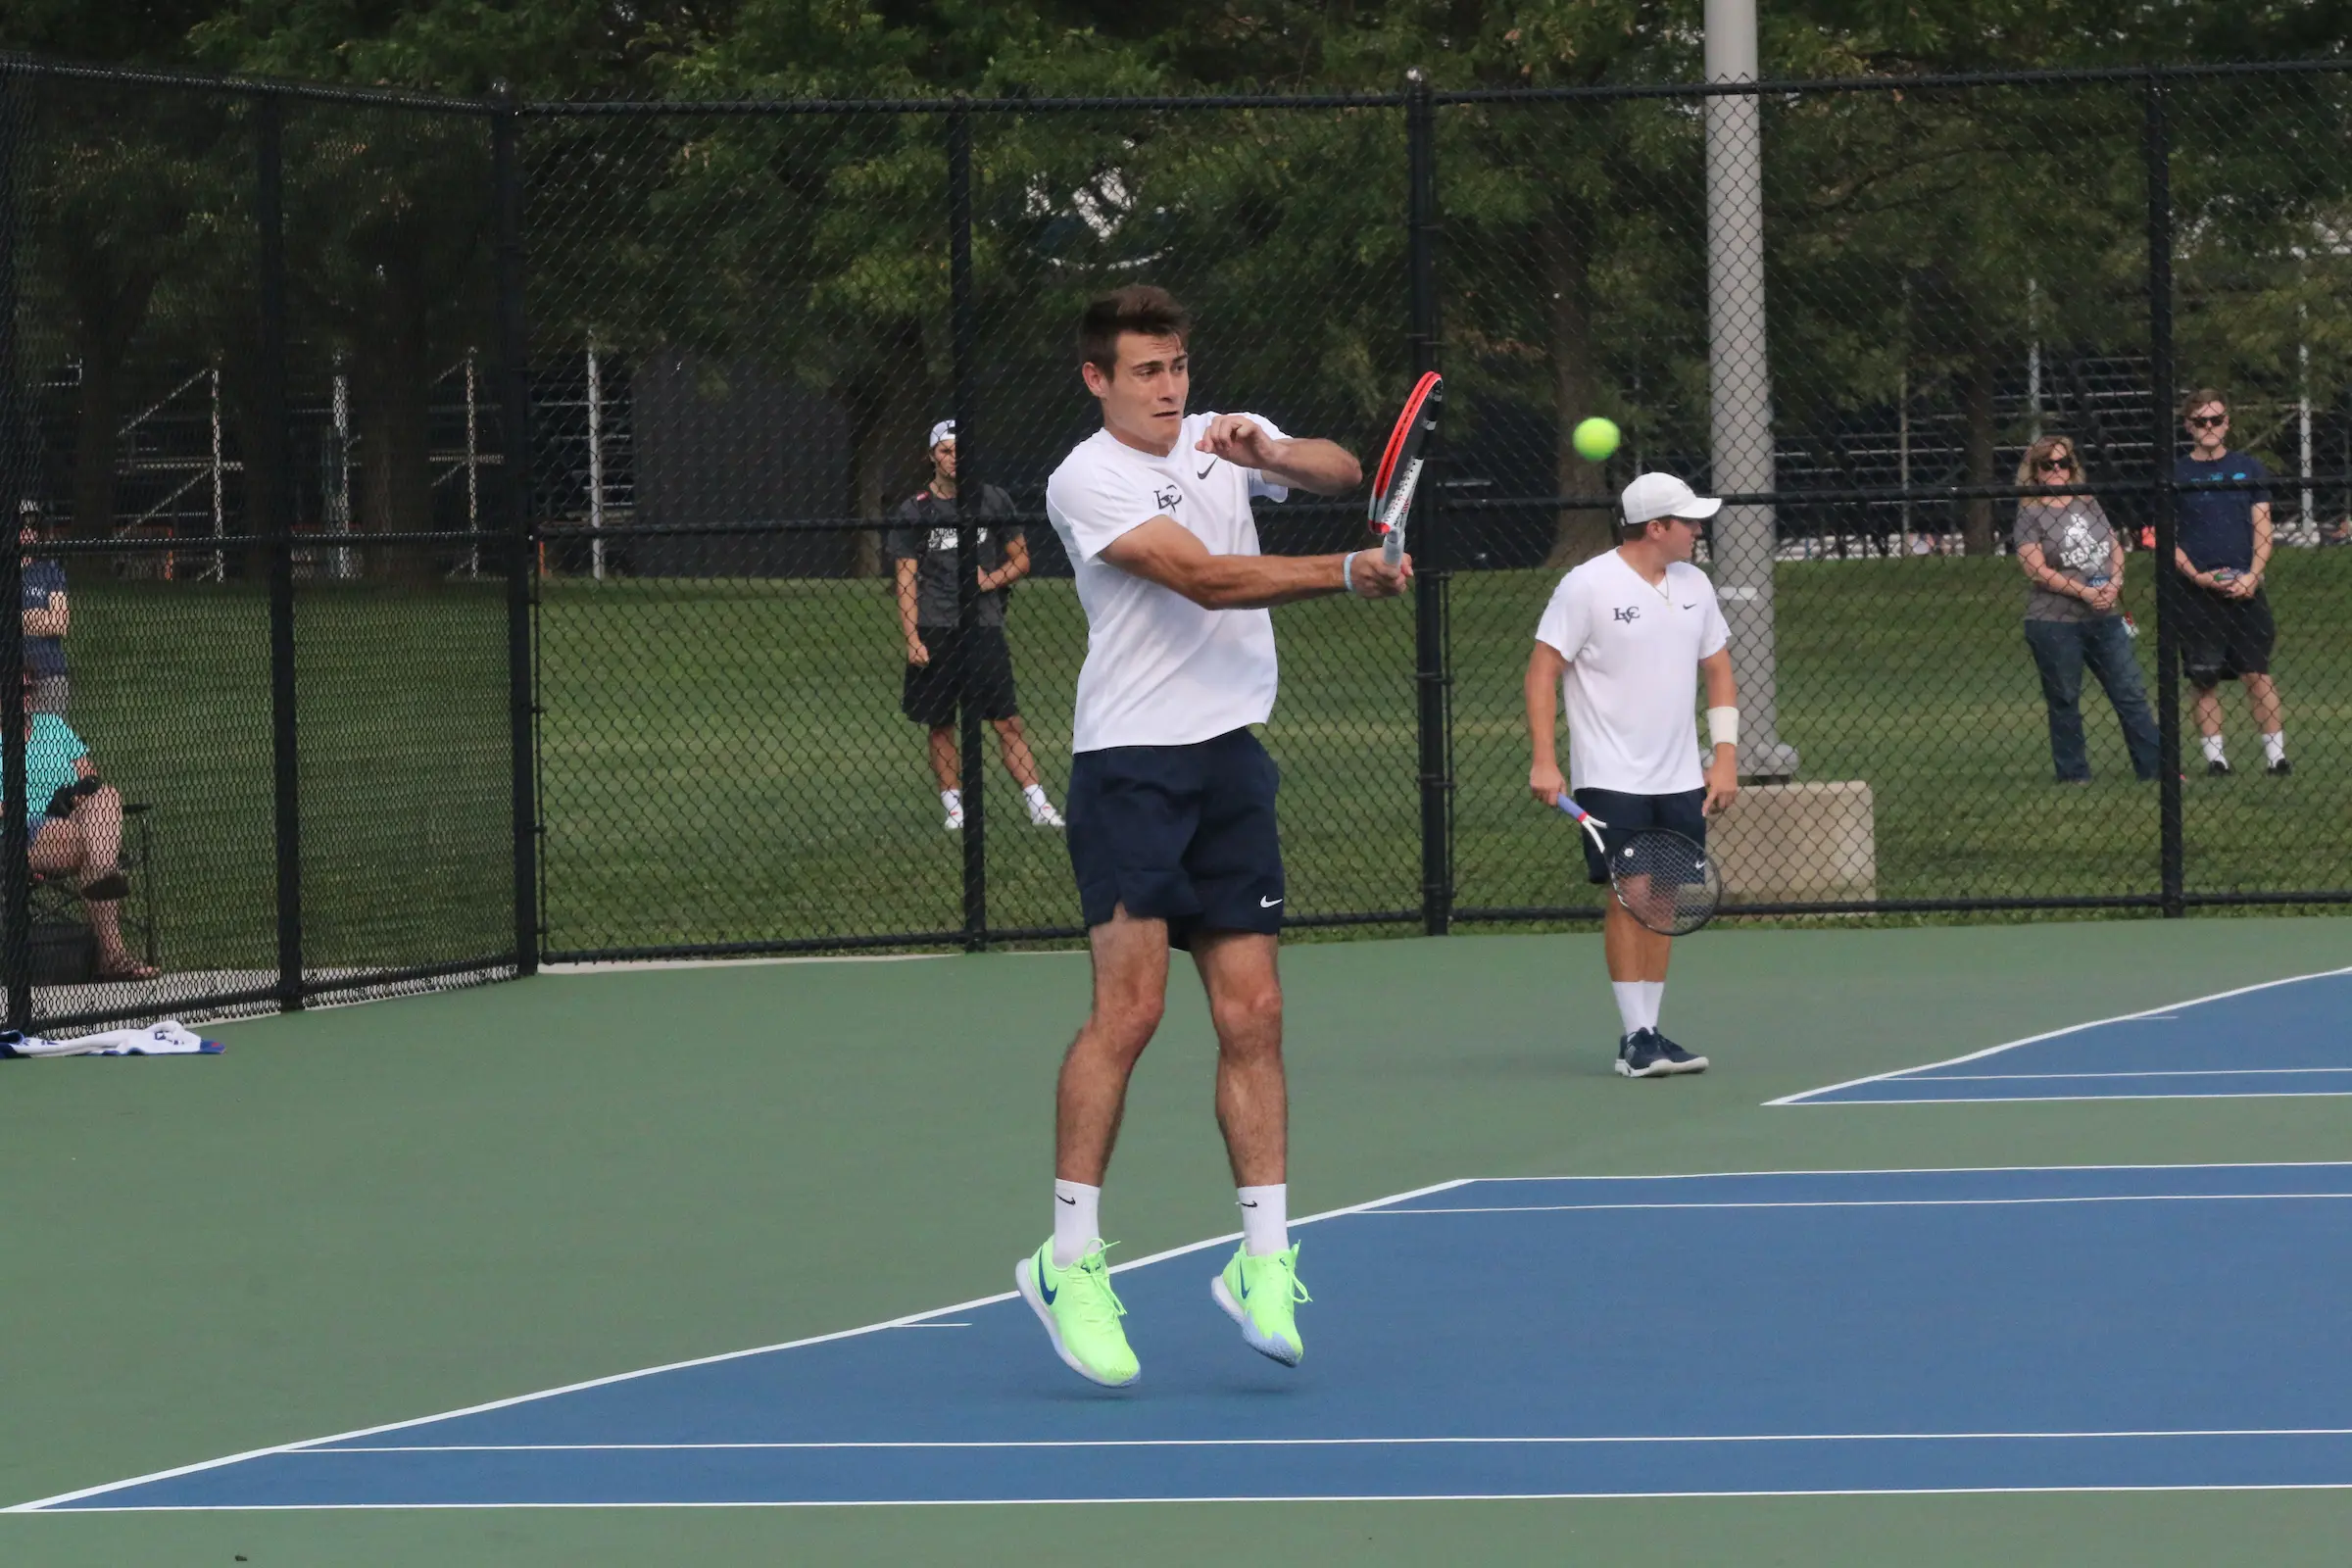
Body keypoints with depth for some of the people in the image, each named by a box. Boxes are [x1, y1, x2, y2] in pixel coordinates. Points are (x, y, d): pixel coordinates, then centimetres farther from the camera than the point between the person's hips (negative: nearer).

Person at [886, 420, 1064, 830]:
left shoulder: (993, 502, 7)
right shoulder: (914, 512, 4)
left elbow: (1021, 559, 14)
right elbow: (907, 581, 3)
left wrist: (992, 580, -7)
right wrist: (912, 639, -6)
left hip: (983, 627, 0)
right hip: (934, 632, 0)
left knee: (1007, 721, -7)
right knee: (941, 727, 3)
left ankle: (1038, 804, -7)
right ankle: (954, 807, 11)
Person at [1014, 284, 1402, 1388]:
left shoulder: (1224, 439, 14)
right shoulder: (1086, 480, -8)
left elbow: (1340, 472, 3)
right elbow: (1204, 577, -18)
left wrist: (1269, 453, -18)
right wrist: (1345, 574, -27)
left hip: (1232, 758, 6)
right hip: (1130, 765, -6)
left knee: (1251, 1015, 1)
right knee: (1129, 1005, -14)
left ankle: (1263, 1261, 4)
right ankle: (1070, 1262, -8)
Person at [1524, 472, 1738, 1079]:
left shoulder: (1694, 585, 9)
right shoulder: (1587, 586, -9)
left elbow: (1718, 668, 17)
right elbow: (1542, 670, -8)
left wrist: (1726, 753, 8)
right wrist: (1544, 760, -15)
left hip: (1680, 778, 6)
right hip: (1613, 779, -6)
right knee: (1629, 896, -9)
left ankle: (1648, 1034, 10)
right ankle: (1636, 1037, -7)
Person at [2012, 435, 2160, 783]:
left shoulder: (2089, 504, 12)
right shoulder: (2031, 514, -4)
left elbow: (2115, 548, 16)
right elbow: (2036, 569, -13)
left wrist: (2113, 585, -5)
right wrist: (2085, 592, -18)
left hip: (2104, 618, 5)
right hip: (2054, 624, -5)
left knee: (2131, 695, 2)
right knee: (2064, 702, 3)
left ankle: (2153, 767, 6)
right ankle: (2073, 774, 11)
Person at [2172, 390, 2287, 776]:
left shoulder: (2249, 467, 9)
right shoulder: (2175, 474, 5)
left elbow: (2262, 526, 7)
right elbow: (2166, 537, 4)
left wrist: (2252, 575, -8)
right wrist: (2197, 576, -10)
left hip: (2244, 588, 0)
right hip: (2196, 594, 0)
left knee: (2257, 673, -3)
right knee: (2205, 679, -1)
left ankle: (2275, 752, 0)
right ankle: (2214, 755, 4)